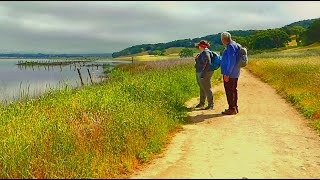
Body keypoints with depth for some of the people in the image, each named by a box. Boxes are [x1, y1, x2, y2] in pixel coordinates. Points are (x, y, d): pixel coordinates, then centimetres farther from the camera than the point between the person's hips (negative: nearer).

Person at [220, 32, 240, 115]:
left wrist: (227, 74, -23)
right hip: (235, 73, 10)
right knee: (233, 90, 15)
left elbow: (231, 61, -24)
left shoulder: (230, 46, -18)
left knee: (229, 91, -4)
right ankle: (235, 107, 23)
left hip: (229, 73, -10)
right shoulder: (235, 45, 14)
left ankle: (232, 109, 1)